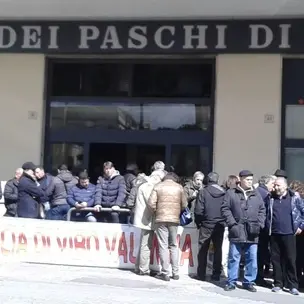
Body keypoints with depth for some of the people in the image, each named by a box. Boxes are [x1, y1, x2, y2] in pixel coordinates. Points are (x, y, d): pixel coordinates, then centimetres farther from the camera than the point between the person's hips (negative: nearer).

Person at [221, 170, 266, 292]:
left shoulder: (256, 194, 13)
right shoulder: (231, 193, 3)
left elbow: (262, 210, 14)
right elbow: (225, 209, 0)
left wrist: (259, 224, 1)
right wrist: (232, 223, -9)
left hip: (252, 233, 3)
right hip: (237, 232, -3)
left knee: (252, 258, 6)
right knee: (234, 257, 4)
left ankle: (249, 282, 18)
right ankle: (231, 281, 14)